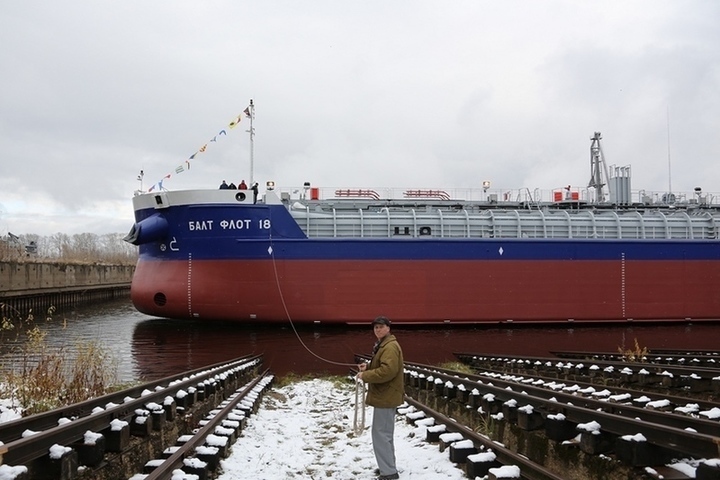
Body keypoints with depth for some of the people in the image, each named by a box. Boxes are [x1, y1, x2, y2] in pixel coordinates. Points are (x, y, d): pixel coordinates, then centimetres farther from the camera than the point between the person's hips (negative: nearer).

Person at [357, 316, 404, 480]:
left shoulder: (390, 346, -19)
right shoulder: (382, 345, 16)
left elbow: (387, 371, -29)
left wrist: (365, 376, -21)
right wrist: (368, 367, 8)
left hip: (386, 396, -11)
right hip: (384, 395, 11)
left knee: (381, 434, -9)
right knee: (385, 433, 18)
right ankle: (388, 467, 28)